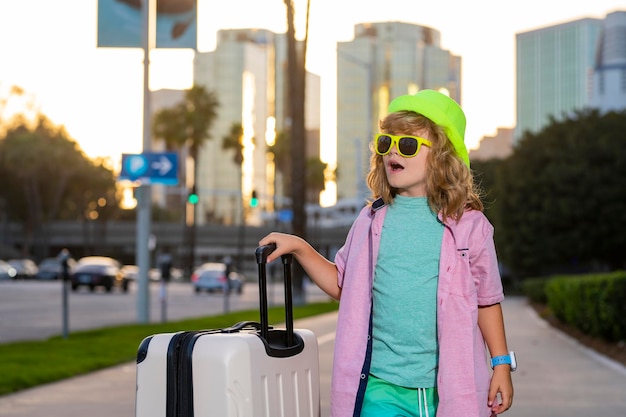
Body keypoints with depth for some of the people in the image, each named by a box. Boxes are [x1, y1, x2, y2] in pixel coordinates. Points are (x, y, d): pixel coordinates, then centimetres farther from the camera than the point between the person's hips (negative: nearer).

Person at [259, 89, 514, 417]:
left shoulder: (468, 224, -1)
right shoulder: (372, 221, 7)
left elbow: (487, 300, 6)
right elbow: (342, 285, 16)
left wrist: (501, 364, 5)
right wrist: (299, 248, 6)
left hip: (448, 387, -1)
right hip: (382, 387, 2)